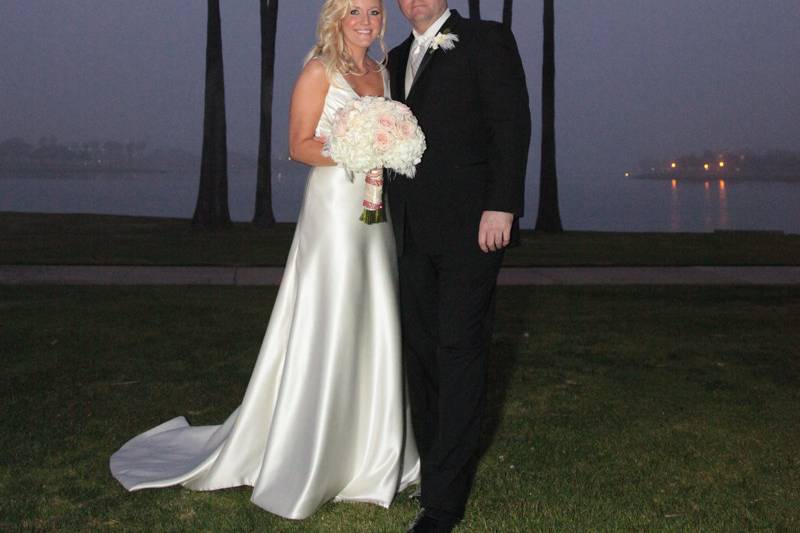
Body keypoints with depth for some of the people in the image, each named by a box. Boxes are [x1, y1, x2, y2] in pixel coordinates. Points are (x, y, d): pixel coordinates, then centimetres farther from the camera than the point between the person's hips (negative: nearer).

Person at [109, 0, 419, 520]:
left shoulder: (382, 71, 15)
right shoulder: (320, 71, -5)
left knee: (373, 327, 9)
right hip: (333, 208, -7)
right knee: (325, 329, -4)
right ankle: (301, 462, 10)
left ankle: (366, 451, 23)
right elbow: (300, 145, -9)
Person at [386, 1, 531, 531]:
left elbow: (512, 125, -8)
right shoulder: (397, 59, 19)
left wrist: (501, 206, -18)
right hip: (415, 230, 7)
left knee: (459, 352, -6)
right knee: (421, 352, 11)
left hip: (471, 226, -7)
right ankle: (431, 464, 25)